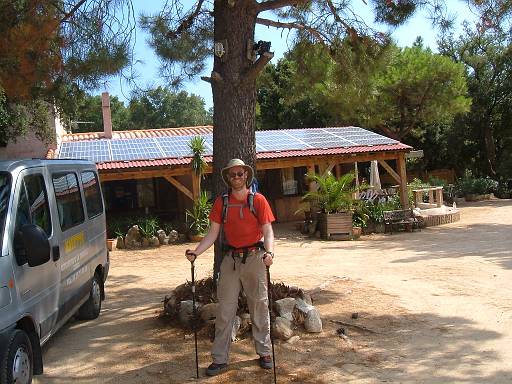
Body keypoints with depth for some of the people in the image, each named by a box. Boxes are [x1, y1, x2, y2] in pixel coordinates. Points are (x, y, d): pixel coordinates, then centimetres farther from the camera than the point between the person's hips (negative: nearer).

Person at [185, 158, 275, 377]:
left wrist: (269, 252, -26)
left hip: (254, 258, -2)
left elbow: (267, 231, -7)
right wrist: (195, 253, -11)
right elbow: (213, 233, 3)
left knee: (259, 307, 8)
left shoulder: (258, 200, -3)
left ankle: (264, 352, 22)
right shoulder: (221, 202, 4)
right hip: (230, 258, 2)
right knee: (225, 309, 4)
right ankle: (220, 359, 12)